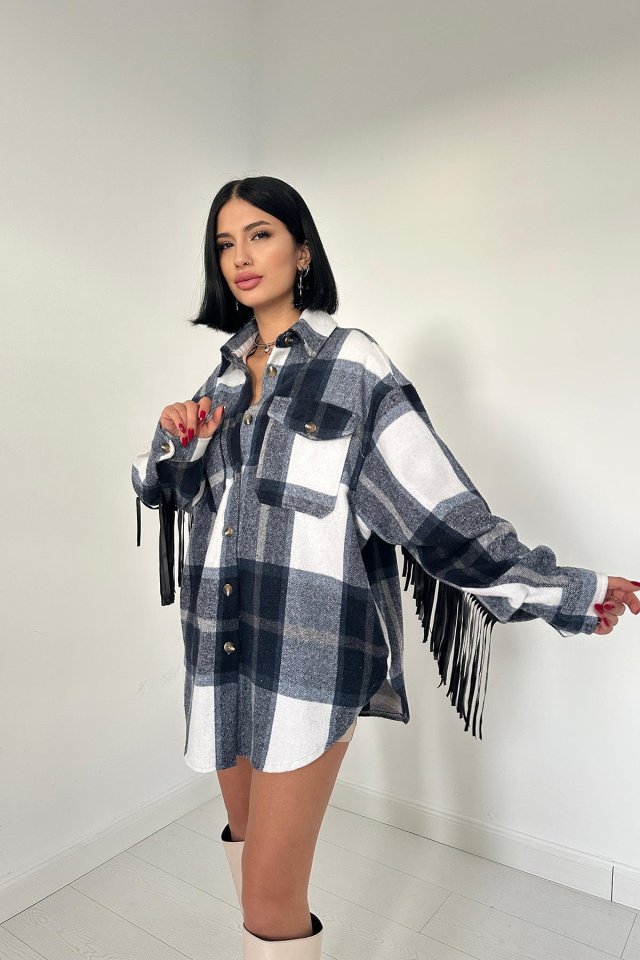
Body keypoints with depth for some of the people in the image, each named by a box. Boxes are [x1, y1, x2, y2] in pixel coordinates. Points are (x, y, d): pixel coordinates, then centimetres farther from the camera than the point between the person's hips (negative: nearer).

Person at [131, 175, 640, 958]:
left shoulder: (352, 364, -7)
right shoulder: (227, 371, 11)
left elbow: (437, 499, -9)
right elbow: (161, 489, 17)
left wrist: (566, 591, -9)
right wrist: (175, 436, -4)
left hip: (307, 646, -6)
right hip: (222, 640, 7)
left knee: (272, 895, -2)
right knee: (246, 831, 23)